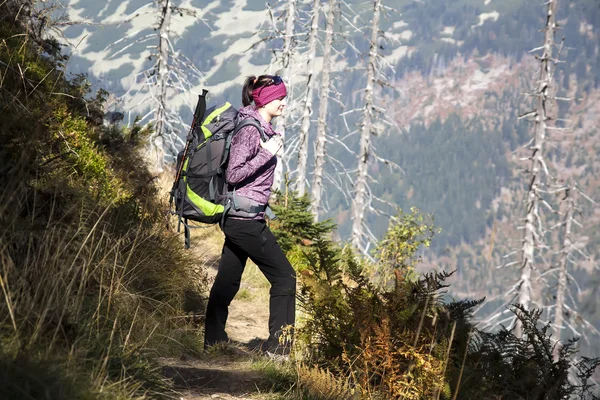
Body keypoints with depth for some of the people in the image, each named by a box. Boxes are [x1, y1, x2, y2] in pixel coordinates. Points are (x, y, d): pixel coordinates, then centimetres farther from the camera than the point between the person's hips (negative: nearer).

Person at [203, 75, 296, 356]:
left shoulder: (260, 128, 14)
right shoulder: (250, 129, -16)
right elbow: (233, 175, -21)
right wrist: (267, 153, -21)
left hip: (237, 218, 10)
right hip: (246, 219, -10)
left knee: (228, 280, 13)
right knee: (284, 275, -7)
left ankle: (214, 341, 20)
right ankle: (277, 345, -6)